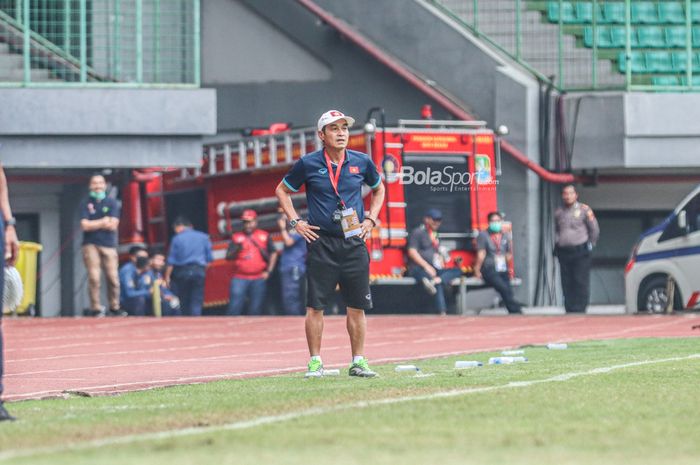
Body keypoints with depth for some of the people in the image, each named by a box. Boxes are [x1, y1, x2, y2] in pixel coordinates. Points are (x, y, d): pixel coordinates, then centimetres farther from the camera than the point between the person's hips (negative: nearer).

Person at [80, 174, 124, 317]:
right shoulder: (86, 203, 6)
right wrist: (103, 222, -2)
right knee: (94, 278, -10)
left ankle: (114, 308, 8)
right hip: (91, 245, -1)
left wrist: (93, 224, -3)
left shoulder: (112, 203, 8)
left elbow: (113, 225, -2)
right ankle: (96, 309, -6)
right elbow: (85, 226, -5)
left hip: (109, 245, 1)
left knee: (113, 278, -4)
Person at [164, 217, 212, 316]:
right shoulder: (203, 237, 6)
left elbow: (171, 261, -2)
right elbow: (209, 259, 6)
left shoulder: (177, 239, -1)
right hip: (199, 271, 1)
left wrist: (167, 276, 4)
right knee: (196, 302, 0)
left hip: (181, 271, -1)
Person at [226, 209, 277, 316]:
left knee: (255, 310, 2)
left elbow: (273, 254, 14)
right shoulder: (237, 237, 8)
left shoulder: (264, 236, 10)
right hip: (240, 278, -1)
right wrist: (237, 249, -16)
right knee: (233, 309, -11)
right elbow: (228, 257, 4)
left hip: (258, 279, 1)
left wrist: (268, 271, 5)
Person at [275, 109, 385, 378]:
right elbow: (282, 190, 12)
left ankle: (358, 362, 11)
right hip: (321, 242, -2)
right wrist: (295, 222, 2)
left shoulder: (361, 162, 5)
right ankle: (315, 363, 4)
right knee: (315, 306, -3)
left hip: (354, 242, 2)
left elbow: (378, 189, 23)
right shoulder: (308, 164, -1)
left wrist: (371, 219, 10)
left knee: (357, 306, 3)